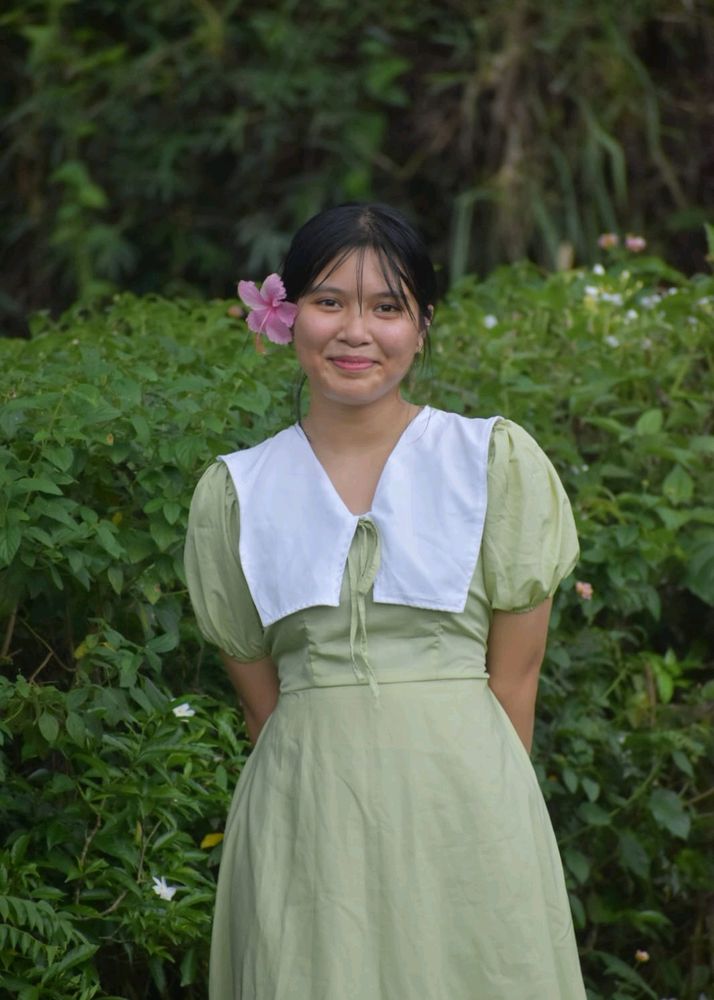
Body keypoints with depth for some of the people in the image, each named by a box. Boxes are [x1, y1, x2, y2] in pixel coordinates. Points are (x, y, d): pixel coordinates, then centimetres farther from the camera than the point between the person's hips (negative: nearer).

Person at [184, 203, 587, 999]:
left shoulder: (499, 463, 0)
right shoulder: (235, 493, 5)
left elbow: (514, 677, 0)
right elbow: (261, 700, 8)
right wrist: (331, 791, 2)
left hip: (468, 806, -1)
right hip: (306, 815, 1)